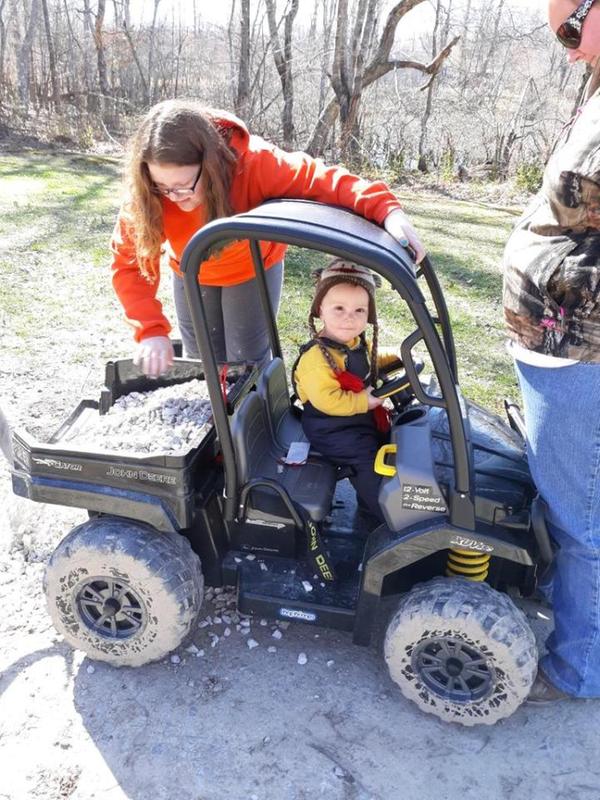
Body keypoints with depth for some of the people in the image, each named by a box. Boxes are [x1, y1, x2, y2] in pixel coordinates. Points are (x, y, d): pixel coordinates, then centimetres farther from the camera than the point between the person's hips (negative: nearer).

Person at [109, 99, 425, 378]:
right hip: (192, 276, 2)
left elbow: (319, 180, -37)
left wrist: (386, 210, -53)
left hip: (253, 269, -2)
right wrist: (151, 330, -39)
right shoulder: (146, 190, -30)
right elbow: (129, 262, -27)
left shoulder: (253, 163, -36)